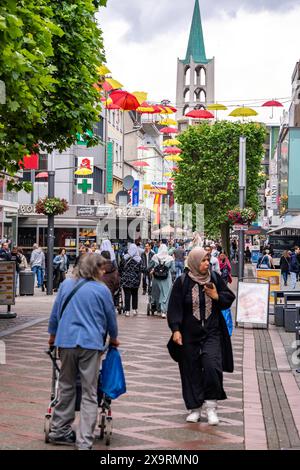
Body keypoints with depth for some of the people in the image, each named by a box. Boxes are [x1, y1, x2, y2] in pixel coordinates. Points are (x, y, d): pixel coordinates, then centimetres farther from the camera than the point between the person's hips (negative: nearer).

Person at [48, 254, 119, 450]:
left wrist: (52, 335, 30)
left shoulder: (66, 285, 7)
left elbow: (55, 313, 14)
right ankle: (84, 441, -2)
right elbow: (111, 317, 8)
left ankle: (59, 431, 26)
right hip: (91, 343, -4)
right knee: (89, 394, 1)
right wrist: (114, 338, 26)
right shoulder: (102, 290, -3)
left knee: (66, 388, 18)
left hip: (66, 341, 4)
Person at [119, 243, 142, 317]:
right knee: (135, 295, 15)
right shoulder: (139, 259, -7)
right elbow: (140, 270, -5)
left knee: (127, 295, 1)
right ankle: (134, 310, 19)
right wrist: (138, 281, 2)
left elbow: (120, 269, 1)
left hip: (126, 280, 0)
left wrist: (121, 277, 12)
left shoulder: (124, 258, -5)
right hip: (135, 280, 1)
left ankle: (127, 311, 1)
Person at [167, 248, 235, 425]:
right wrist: (175, 329, -14)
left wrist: (217, 296, -10)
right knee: (192, 371, 5)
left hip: (212, 333, 1)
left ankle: (211, 406, 1)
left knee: (212, 366, -14)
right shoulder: (182, 282, -5)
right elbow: (175, 307, -6)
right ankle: (195, 408, 18)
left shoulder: (215, 278, 2)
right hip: (189, 334, -1)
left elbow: (230, 298, 9)